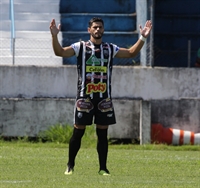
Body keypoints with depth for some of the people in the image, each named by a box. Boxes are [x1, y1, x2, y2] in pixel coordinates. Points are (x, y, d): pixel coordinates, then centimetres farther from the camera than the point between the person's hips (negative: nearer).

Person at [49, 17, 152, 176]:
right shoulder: (81, 47, 1)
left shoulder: (110, 49, 9)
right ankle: (70, 165, 12)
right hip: (85, 97, -2)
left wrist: (143, 38, -4)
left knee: (103, 133, 3)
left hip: (104, 97, 2)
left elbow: (131, 53, 8)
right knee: (78, 131, 0)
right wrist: (54, 36, -25)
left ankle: (103, 168, 9)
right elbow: (60, 52, -9)